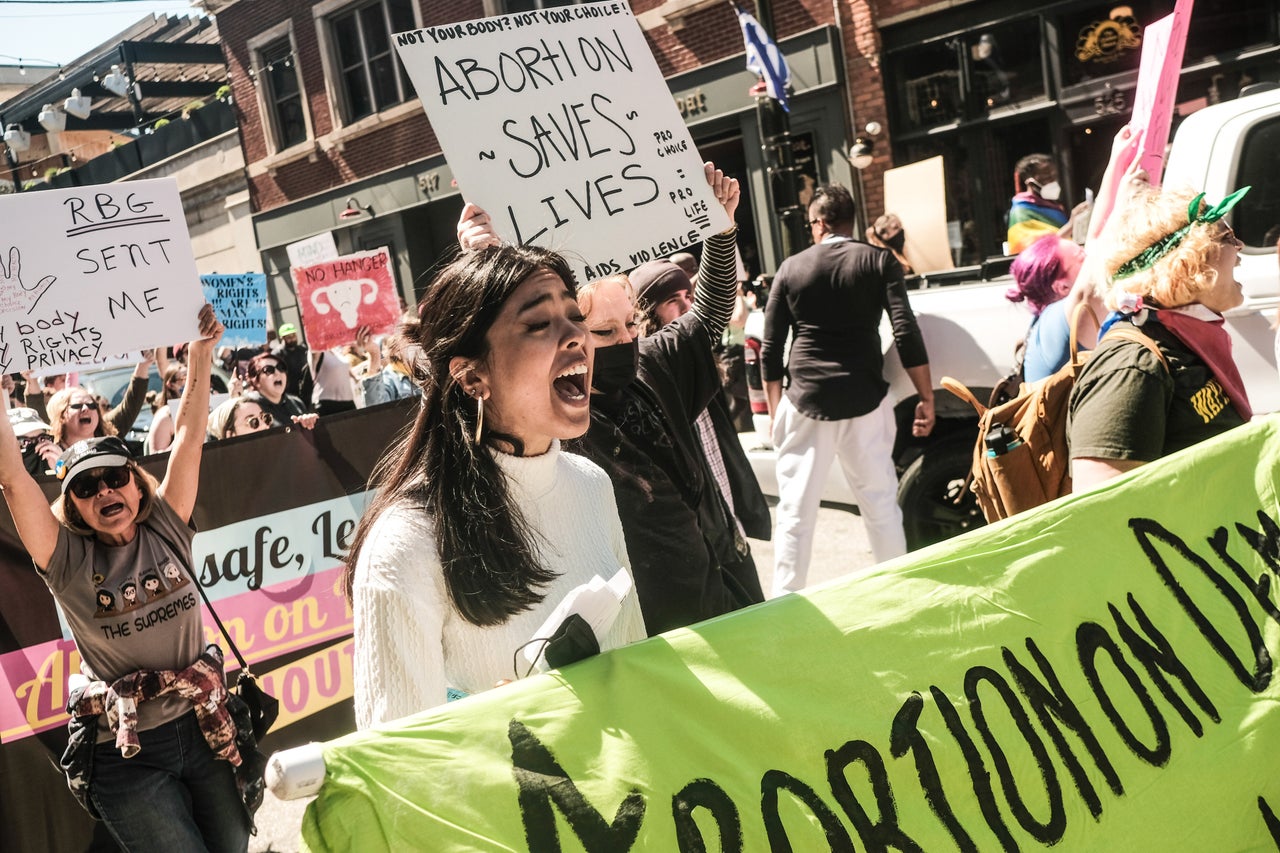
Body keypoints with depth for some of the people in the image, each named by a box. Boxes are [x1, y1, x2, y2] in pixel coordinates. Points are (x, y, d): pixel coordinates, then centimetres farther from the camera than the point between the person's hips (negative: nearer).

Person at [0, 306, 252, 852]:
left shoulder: (166, 530, 2)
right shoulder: (67, 560, -4)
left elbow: (188, 438, -1)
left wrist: (201, 355, -4)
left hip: (205, 727, 3)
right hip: (127, 752, -3)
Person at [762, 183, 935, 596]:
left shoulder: (791, 268, 5)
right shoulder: (879, 261, 2)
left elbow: (770, 350, 5)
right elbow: (906, 334, -6)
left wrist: (775, 409, 14)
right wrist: (926, 398, -1)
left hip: (805, 405, 0)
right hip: (864, 403, 0)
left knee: (795, 511, 6)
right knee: (880, 505, 11)